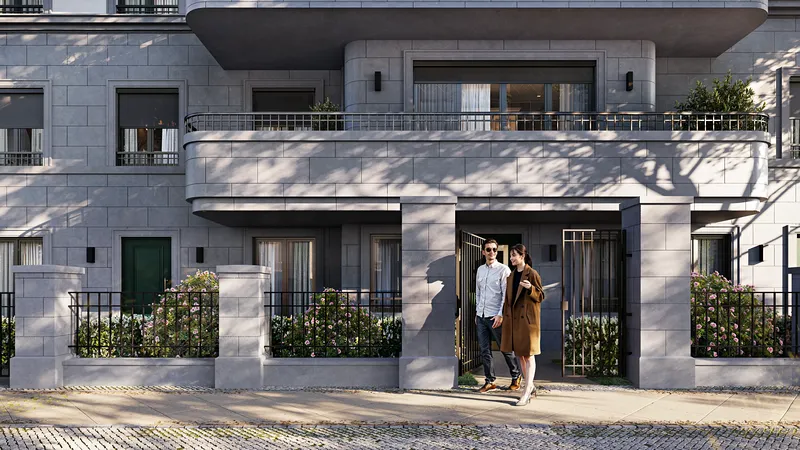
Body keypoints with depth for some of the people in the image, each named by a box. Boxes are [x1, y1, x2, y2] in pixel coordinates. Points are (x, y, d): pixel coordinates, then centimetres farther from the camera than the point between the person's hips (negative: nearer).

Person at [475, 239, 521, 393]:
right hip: (481, 316, 6)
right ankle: (490, 381, 14)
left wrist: (500, 315, -17)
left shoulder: (503, 269, -6)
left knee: (506, 348, 3)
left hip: (495, 316, -6)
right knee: (485, 350, 6)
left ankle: (516, 377, 20)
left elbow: (506, 294, -11)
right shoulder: (480, 270, 12)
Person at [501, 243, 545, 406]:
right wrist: (504, 316, 14)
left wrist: (530, 288, -25)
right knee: (519, 354, 12)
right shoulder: (512, 275, 13)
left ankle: (526, 393, -5)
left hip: (528, 319, -7)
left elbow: (541, 296, -7)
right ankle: (530, 386, 26)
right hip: (514, 319, 7)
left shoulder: (532, 274, -7)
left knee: (528, 355, -5)